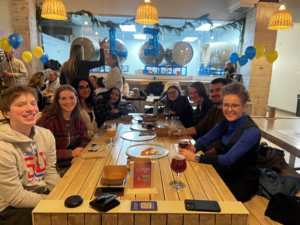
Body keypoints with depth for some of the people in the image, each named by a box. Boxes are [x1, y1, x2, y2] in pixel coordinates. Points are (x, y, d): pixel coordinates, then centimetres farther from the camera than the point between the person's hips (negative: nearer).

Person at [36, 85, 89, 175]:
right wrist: (71, 153, -19)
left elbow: (85, 140, 8)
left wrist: (79, 155, -13)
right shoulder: (48, 118, -16)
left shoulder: (77, 117, 5)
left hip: (73, 161, 7)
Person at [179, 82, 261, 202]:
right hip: (224, 172, 6)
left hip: (242, 181, -5)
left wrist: (196, 157, -31)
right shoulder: (225, 122, -1)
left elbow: (229, 159, -30)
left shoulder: (251, 131, -23)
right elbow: (206, 139, 1)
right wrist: (194, 148, -22)